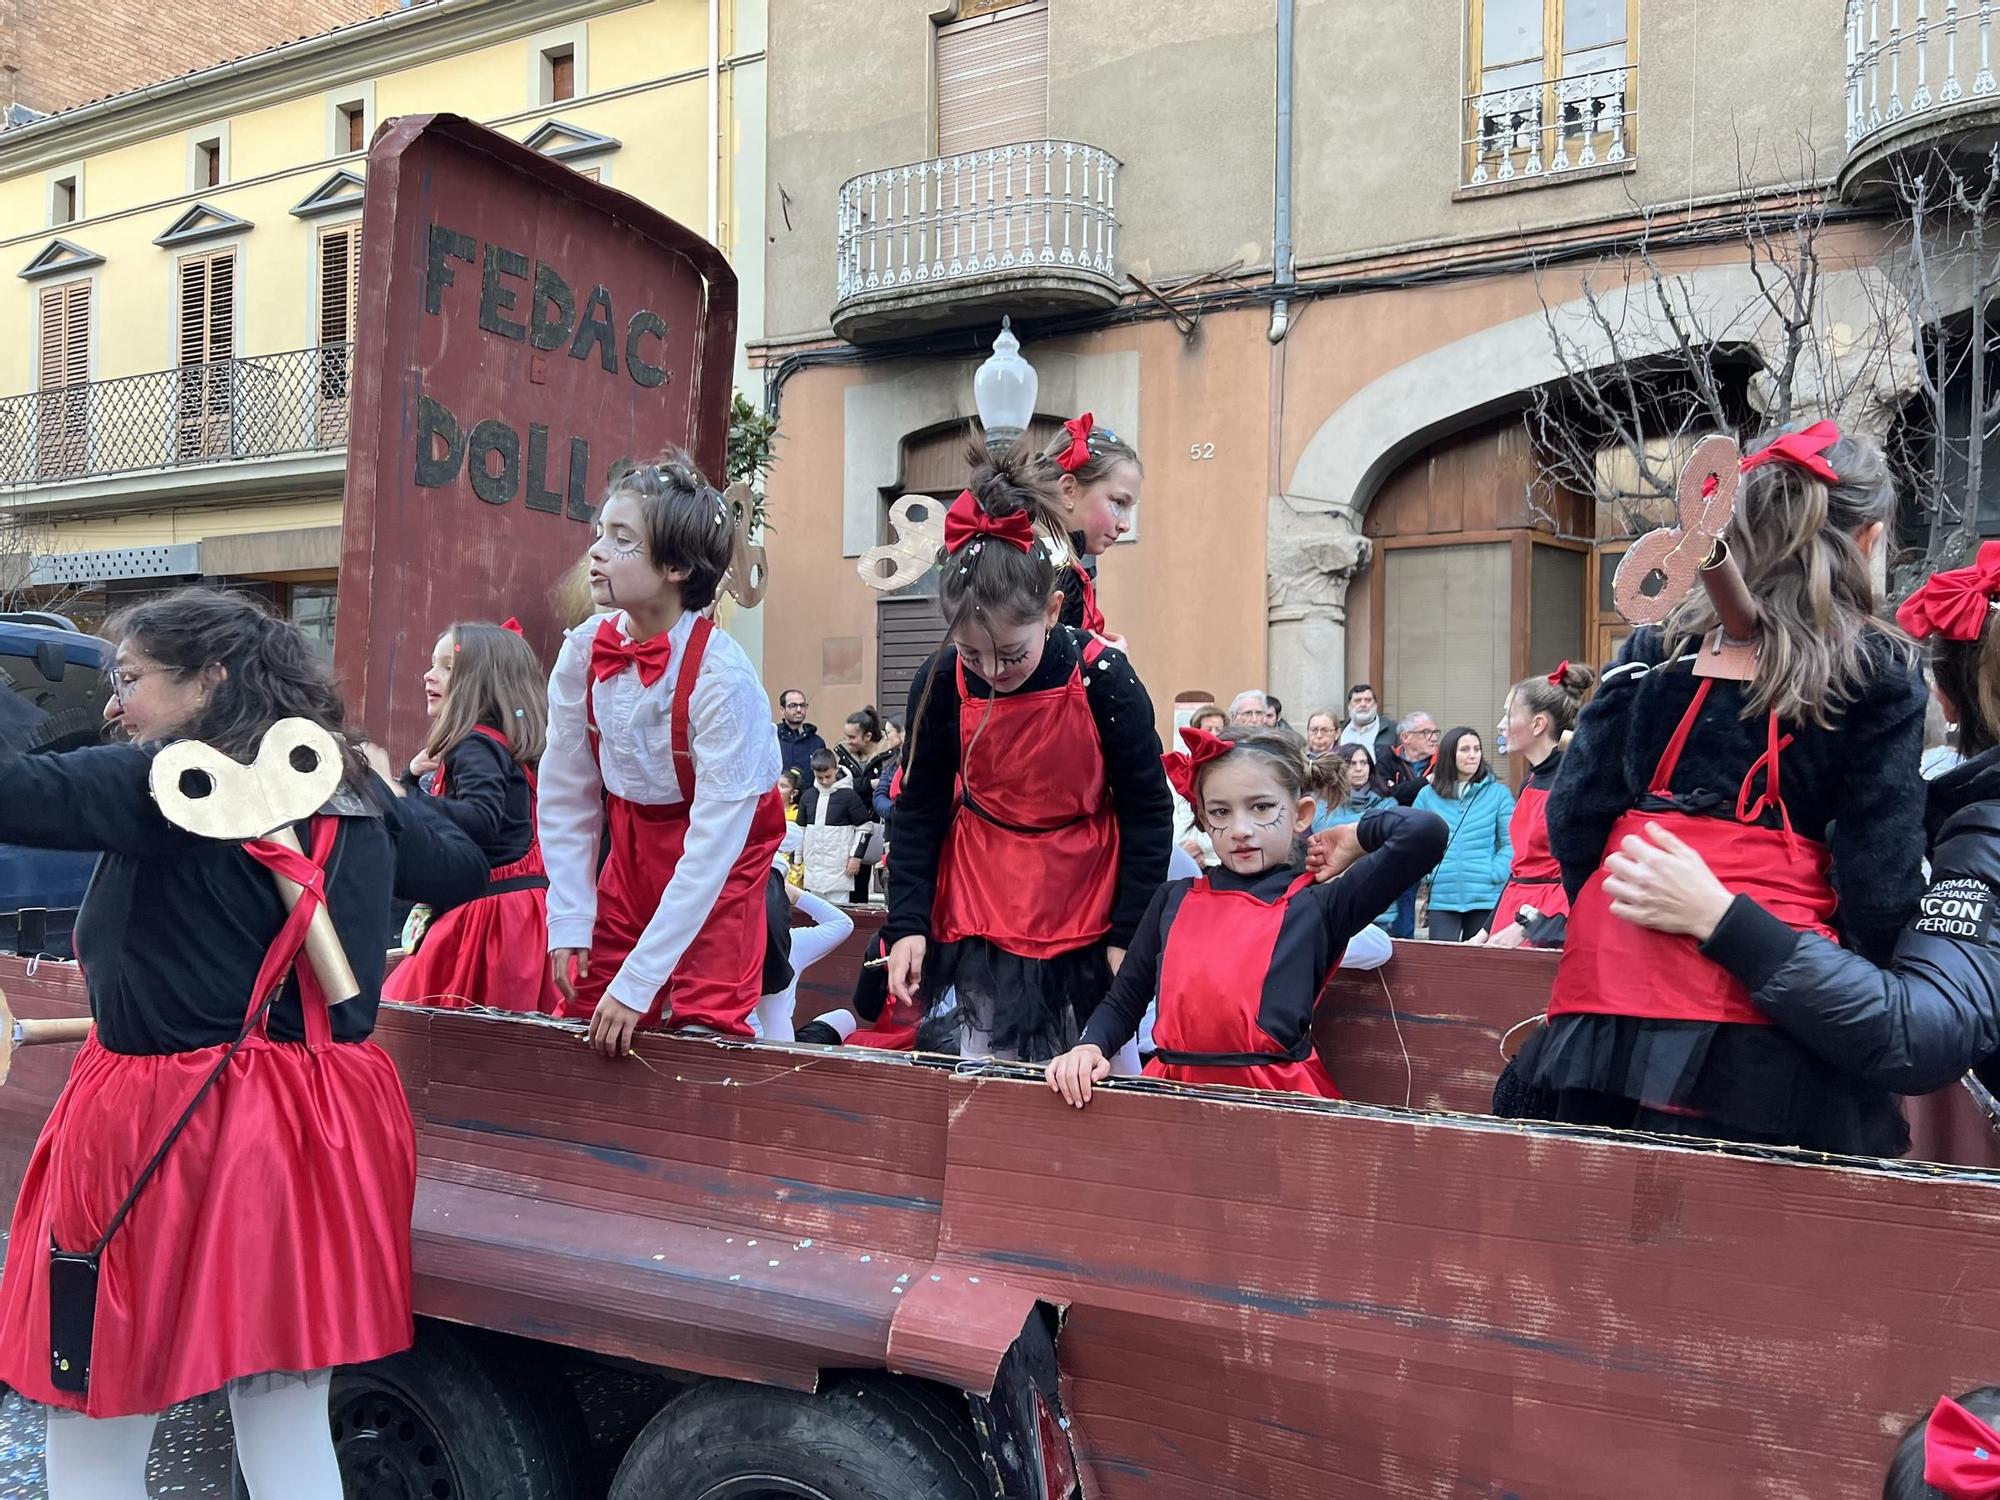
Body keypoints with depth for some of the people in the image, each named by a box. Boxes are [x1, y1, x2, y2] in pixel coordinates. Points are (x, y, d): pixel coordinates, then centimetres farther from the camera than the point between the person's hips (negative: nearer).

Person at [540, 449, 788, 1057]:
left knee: (703, 1026, -11)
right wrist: (569, 922, -7)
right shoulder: (583, 653, -13)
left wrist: (640, 979, -26)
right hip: (632, 843, 5)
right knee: (586, 1016, 3)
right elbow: (565, 796, -2)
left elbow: (713, 839, -27)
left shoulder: (721, 676, -29)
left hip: (720, 860, -5)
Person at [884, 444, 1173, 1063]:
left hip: (1085, 928, -2)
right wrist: (907, 921, -5)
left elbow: (1148, 810, -8)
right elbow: (919, 810, 2)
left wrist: (1129, 934, -8)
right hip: (976, 925, 2)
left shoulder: (1102, 679, -17)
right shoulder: (940, 684, -10)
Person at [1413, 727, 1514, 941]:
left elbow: (1510, 843, 0)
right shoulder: (1428, 795, 7)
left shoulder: (1498, 793, 2)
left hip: (1485, 898, -1)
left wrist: (1495, 874, -10)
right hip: (1442, 898, 1)